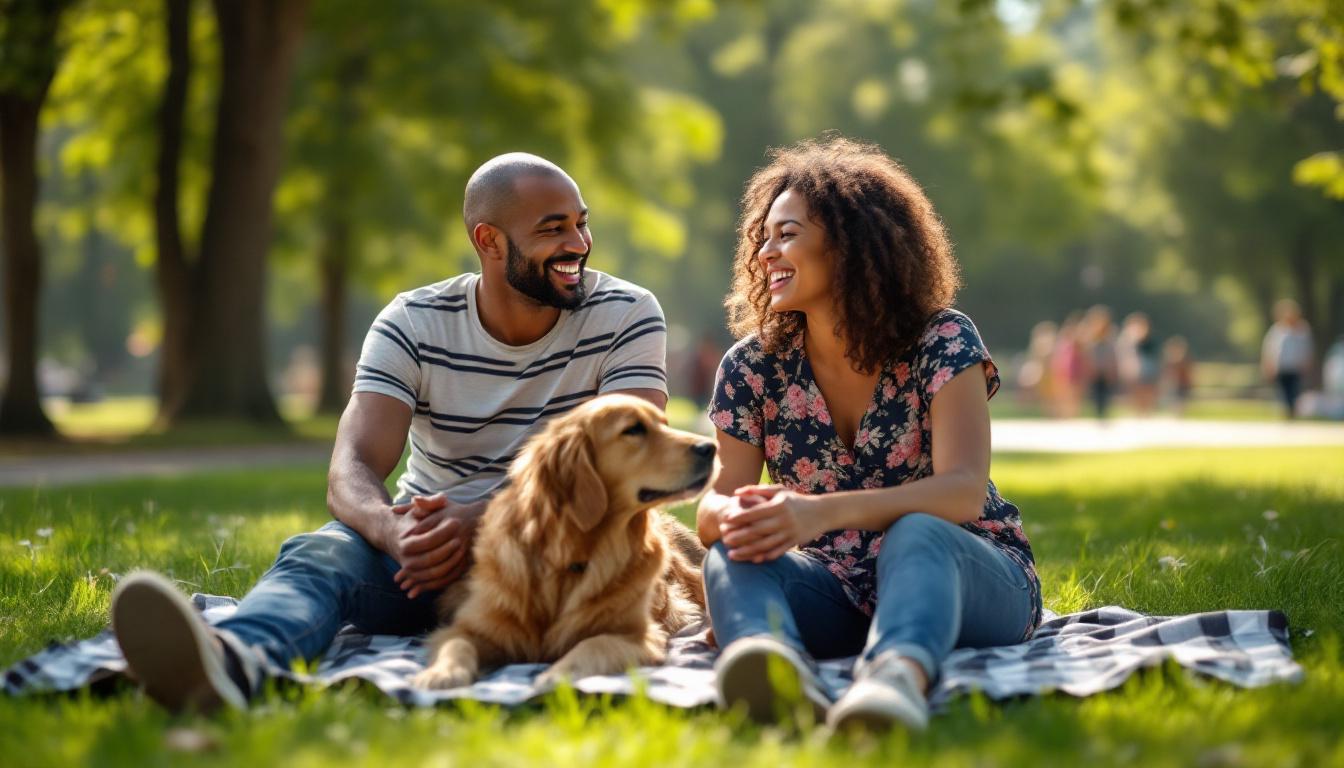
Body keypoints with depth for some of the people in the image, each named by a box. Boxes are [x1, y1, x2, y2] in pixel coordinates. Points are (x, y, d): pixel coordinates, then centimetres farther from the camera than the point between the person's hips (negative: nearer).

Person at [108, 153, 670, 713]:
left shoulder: (627, 316, -4)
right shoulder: (413, 324, -3)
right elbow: (350, 474, -15)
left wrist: (484, 519, -34)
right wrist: (392, 529, -42)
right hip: (430, 537, -1)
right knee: (318, 552, -34)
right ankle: (231, 658, -68)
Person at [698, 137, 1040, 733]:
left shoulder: (942, 342, -9)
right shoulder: (754, 364, 2)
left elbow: (963, 491, -23)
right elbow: (714, 503, -5)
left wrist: (822, 512, -41)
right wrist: (732, 517, -33)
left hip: (963, 575, -3)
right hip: (838, 596, 3)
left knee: (914, 534, -37)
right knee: (732, 555, -27)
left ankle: (899, 675, -71)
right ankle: (778, 667, -63)